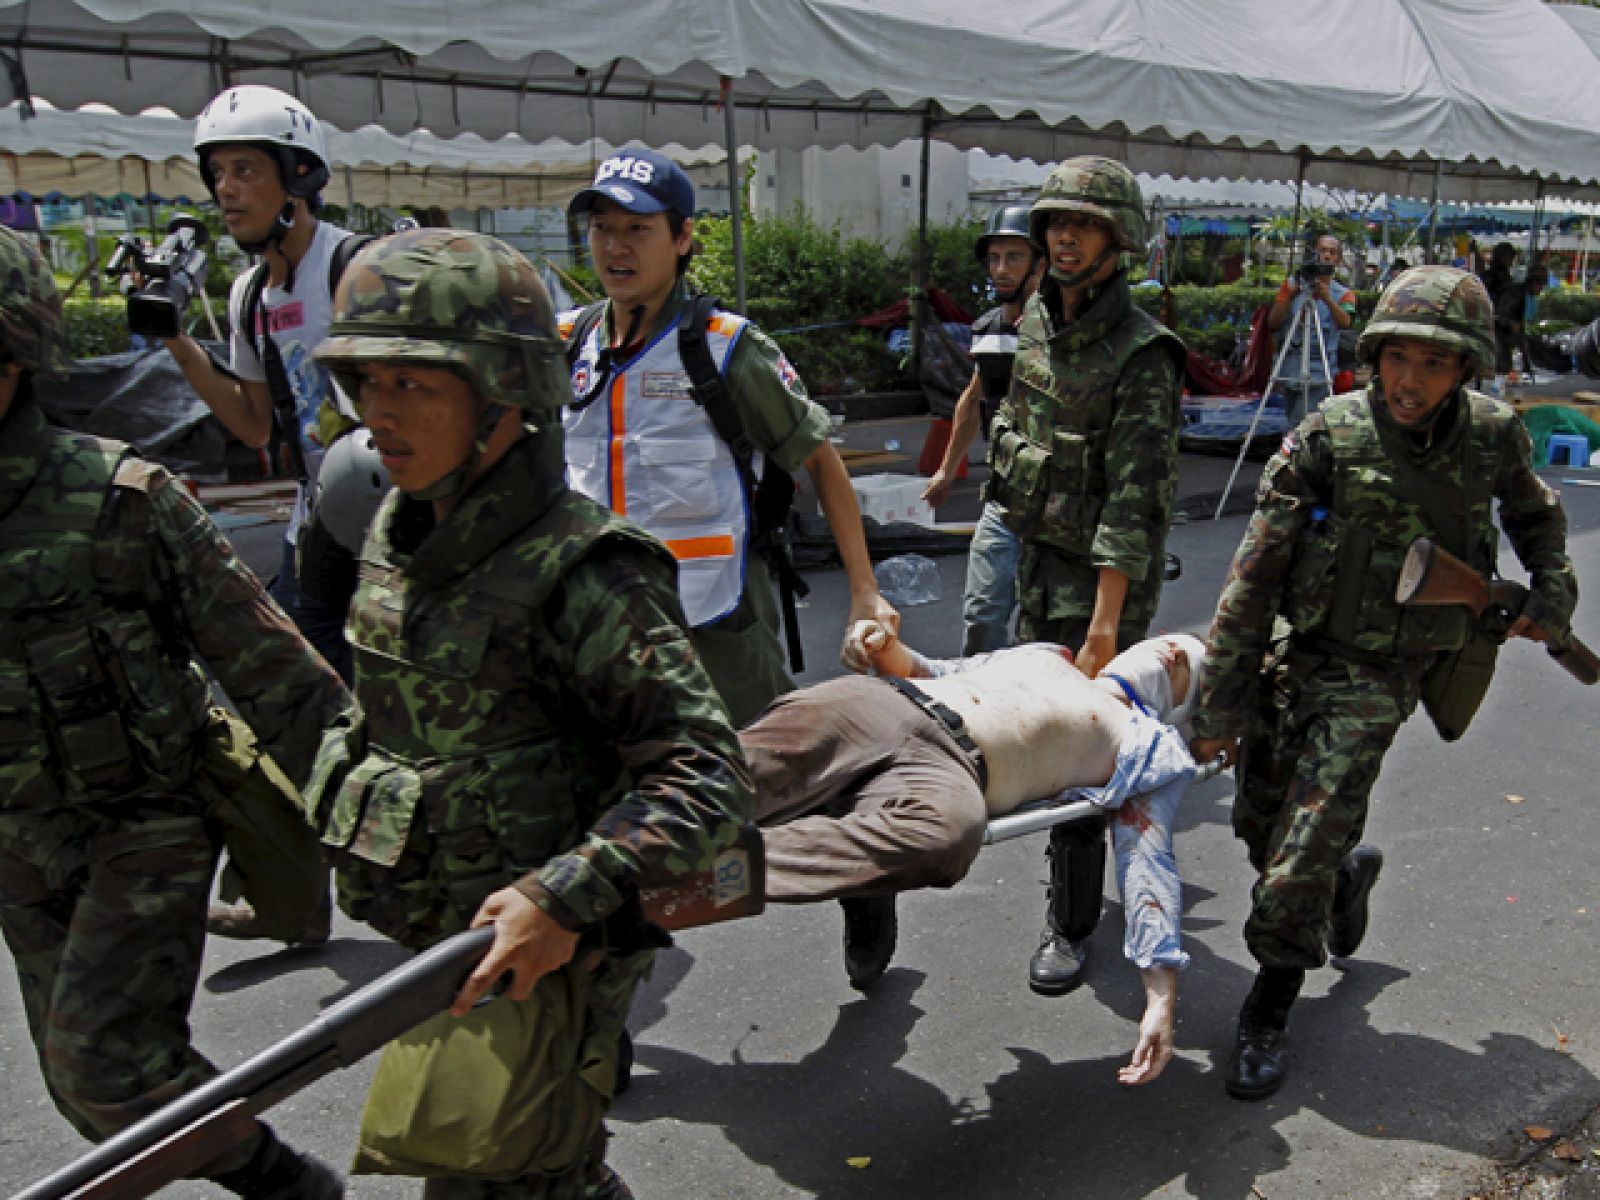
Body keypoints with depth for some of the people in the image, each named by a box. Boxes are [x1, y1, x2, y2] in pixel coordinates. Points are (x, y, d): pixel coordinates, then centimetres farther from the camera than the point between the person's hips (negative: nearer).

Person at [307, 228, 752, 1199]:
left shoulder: (580, 573, -24)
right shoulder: (400, 534, 1)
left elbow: (707, 780, -27)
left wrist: (568, 895, -36)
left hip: (535, 950, -8)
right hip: (440, 936, 8)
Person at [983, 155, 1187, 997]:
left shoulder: (1140, 357, -19)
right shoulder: (1035, 321, 4)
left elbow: (1131, 500, -25)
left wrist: (1105, 622, -28)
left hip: (1107, 572, -8)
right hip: (1036, 555, 8)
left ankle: (1070, 925, 11)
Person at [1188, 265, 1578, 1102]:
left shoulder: (1492, 436, -4)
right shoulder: (1325, 438, -12)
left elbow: (1534, 511, 22)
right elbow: (1254, 579, -10)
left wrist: (1553, 590, 4)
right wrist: (1221, 703, -10)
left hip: (1377, 678, -1)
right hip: (1292, 656, 1)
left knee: (1301, 854, -10)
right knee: (1260, 827, 13)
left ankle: (1271, 1007, 13)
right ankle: (1347, 873, 47)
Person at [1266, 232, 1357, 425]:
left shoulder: (1344, 294, 5)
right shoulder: (1293, 284, 10)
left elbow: (1345, 323, -16)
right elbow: (1272, 324, 0)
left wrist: (1327, 299, -32)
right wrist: (1290, 297, -15)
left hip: (1319, 379, -3)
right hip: (1290, 375, 3)